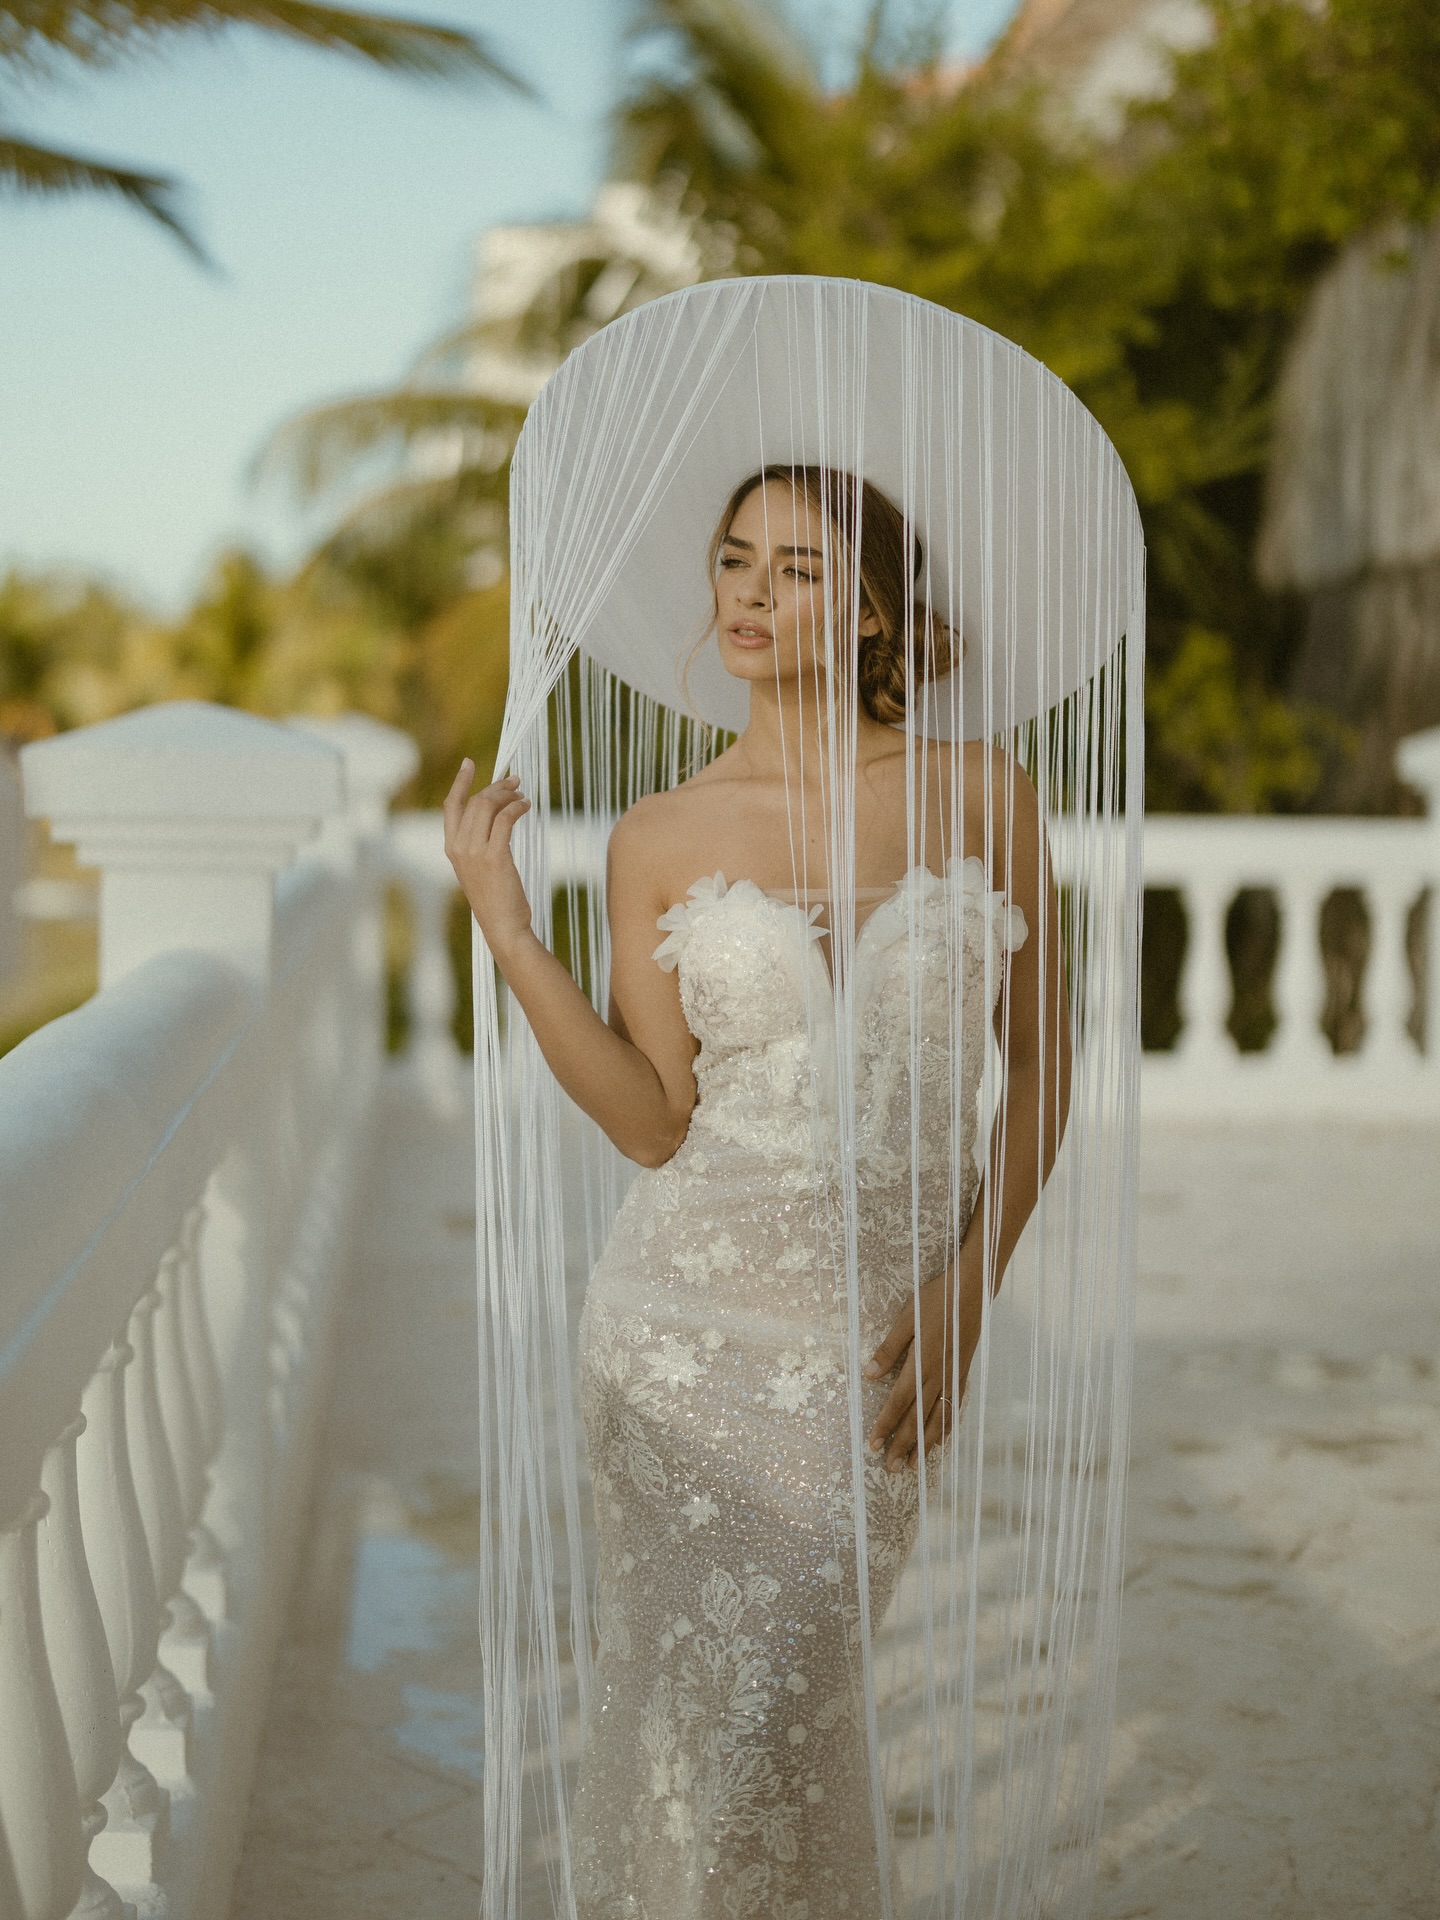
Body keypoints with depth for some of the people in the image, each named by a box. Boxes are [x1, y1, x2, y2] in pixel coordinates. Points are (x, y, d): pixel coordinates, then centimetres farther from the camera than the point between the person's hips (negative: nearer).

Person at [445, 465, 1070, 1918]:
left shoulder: (979, 794, 0)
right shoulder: (662, 840, -1)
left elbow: (1039, 1062, 4)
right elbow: (654, 1123, -6)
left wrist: (968, 1285, -6)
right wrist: (506, 927, -12)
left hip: (881, 1335, 0)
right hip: (694, 1321, 0)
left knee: (774, 1703, 6)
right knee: (701, 1703, 5)